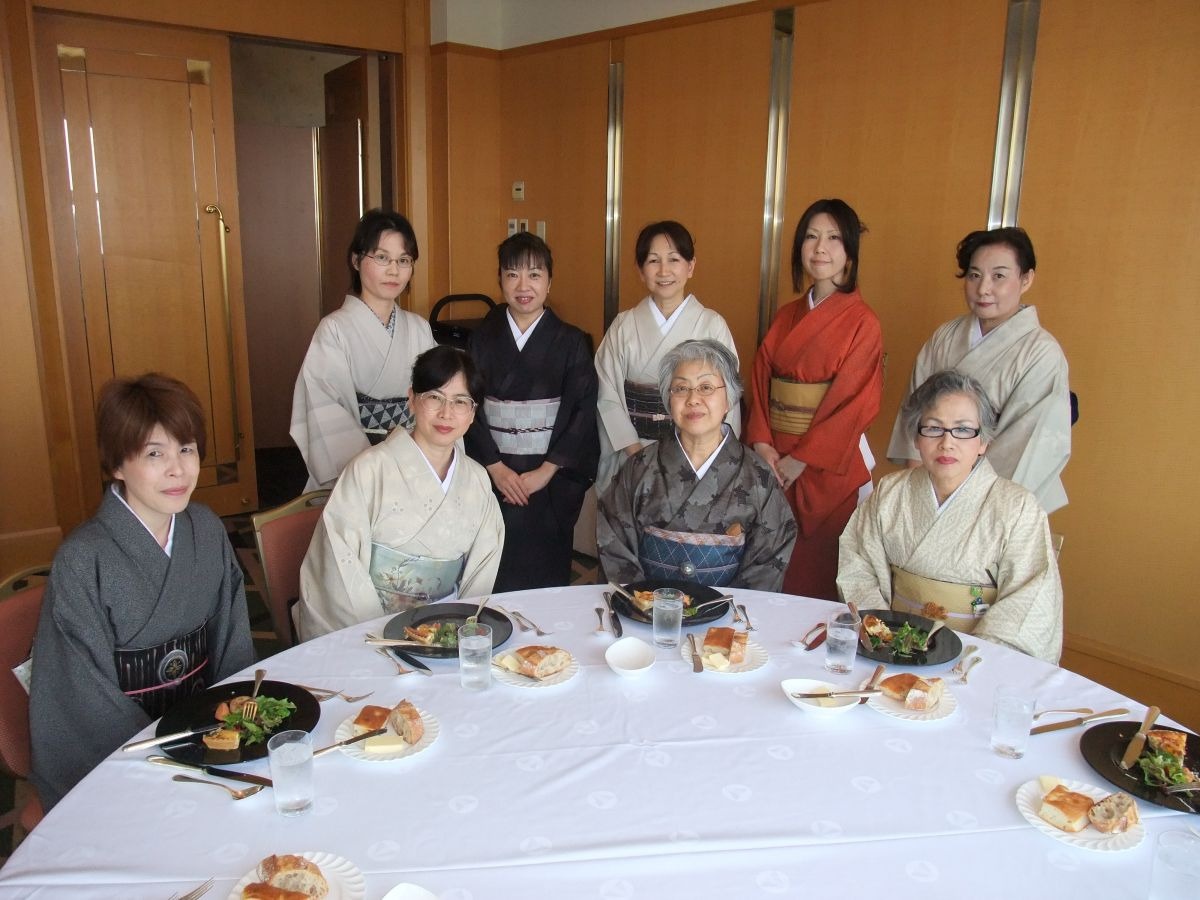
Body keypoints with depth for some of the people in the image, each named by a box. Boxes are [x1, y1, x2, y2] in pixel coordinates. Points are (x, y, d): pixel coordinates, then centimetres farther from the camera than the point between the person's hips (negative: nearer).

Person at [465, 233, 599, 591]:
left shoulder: (571, 342, 1)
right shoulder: (482, 338, 4)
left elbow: (582, 411, -5)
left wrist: (546, 471, -11)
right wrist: (496, 467, -10)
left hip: (553, 478, -1)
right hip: (494, 475, 1)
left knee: (547, 573, 3)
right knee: (496, 575, 1)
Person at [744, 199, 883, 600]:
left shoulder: (862, 323, -7)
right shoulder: (786, 317, 10)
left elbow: (853, 403, -12)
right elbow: (761, 382, 8)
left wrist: (800, 459, -13)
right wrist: (762, 444, -6)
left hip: (831, 465, -5)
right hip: (775, 462, 5)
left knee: (820, 573, 3)